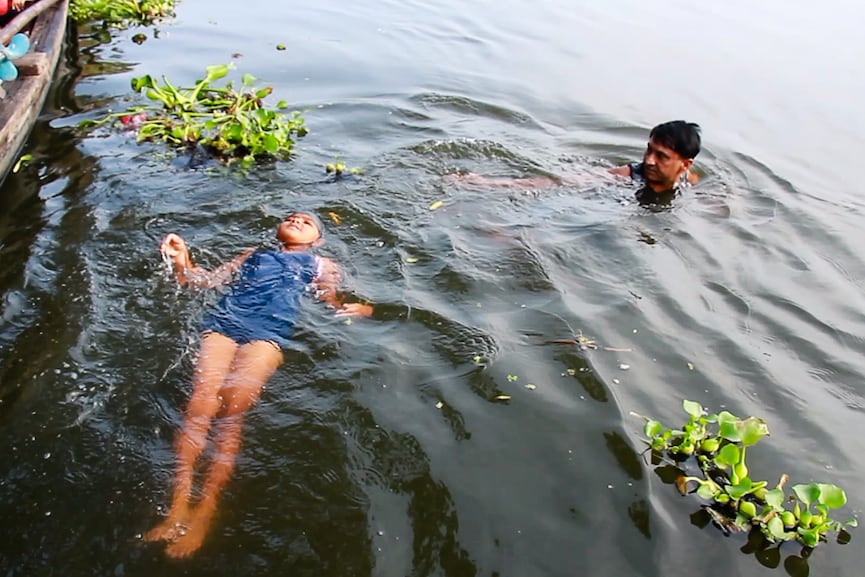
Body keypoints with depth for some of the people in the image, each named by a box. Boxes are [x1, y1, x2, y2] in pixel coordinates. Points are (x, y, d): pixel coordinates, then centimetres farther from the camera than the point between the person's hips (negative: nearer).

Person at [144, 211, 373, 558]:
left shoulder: (321, 265, 31)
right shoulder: (253, 254, 36)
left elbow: (333, 302, 17)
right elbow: (207, 280, 27)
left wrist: (354, 310, -6)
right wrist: (182, 262, 7)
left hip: (269, 330, -2)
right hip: (223, 321, 3)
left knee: (231, 411, -25)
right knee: (201, 404, -22)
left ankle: (204, 510, -30)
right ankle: (178, 504, -29)